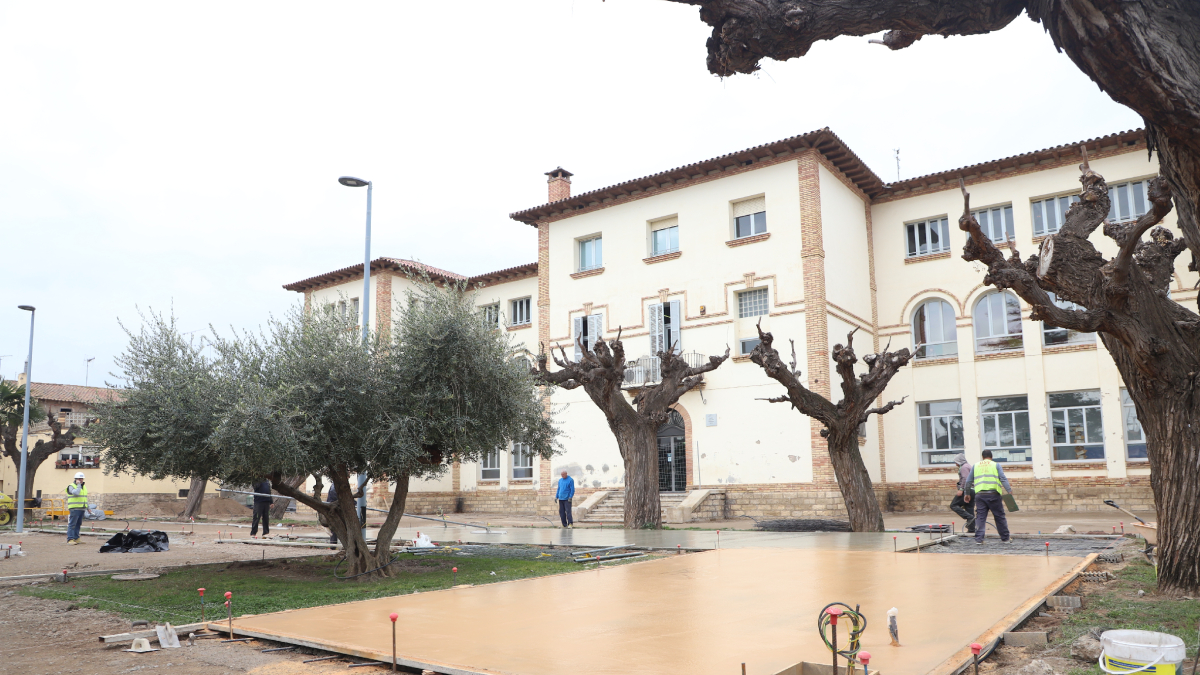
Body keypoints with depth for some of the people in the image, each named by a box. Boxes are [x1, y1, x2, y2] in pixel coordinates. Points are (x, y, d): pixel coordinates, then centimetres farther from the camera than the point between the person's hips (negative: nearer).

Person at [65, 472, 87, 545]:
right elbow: (76, 493, -24)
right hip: (74, 509, -7)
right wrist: (78, 485, -14)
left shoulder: (84, 487, 19)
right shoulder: (71, 486, -4)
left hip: (82, 509, 7)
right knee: (72, 524, -9)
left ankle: (76, 538, 14)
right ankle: (70, 539, -9)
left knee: (78, 524, 10)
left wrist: (87, 507, 23)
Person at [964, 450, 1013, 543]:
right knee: (1000, 517, 9)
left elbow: (969, 481, 18)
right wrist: (1009, 490, -7)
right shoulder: (996, 465, 8)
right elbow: (1003, 479, -4)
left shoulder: (976, 466, 16)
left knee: (980, 517, 3)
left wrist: (967, 494, 26)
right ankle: (1005, 538, 17)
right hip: (993, 494, -2)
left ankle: (979, 538, -3)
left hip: (980, 494, 2)